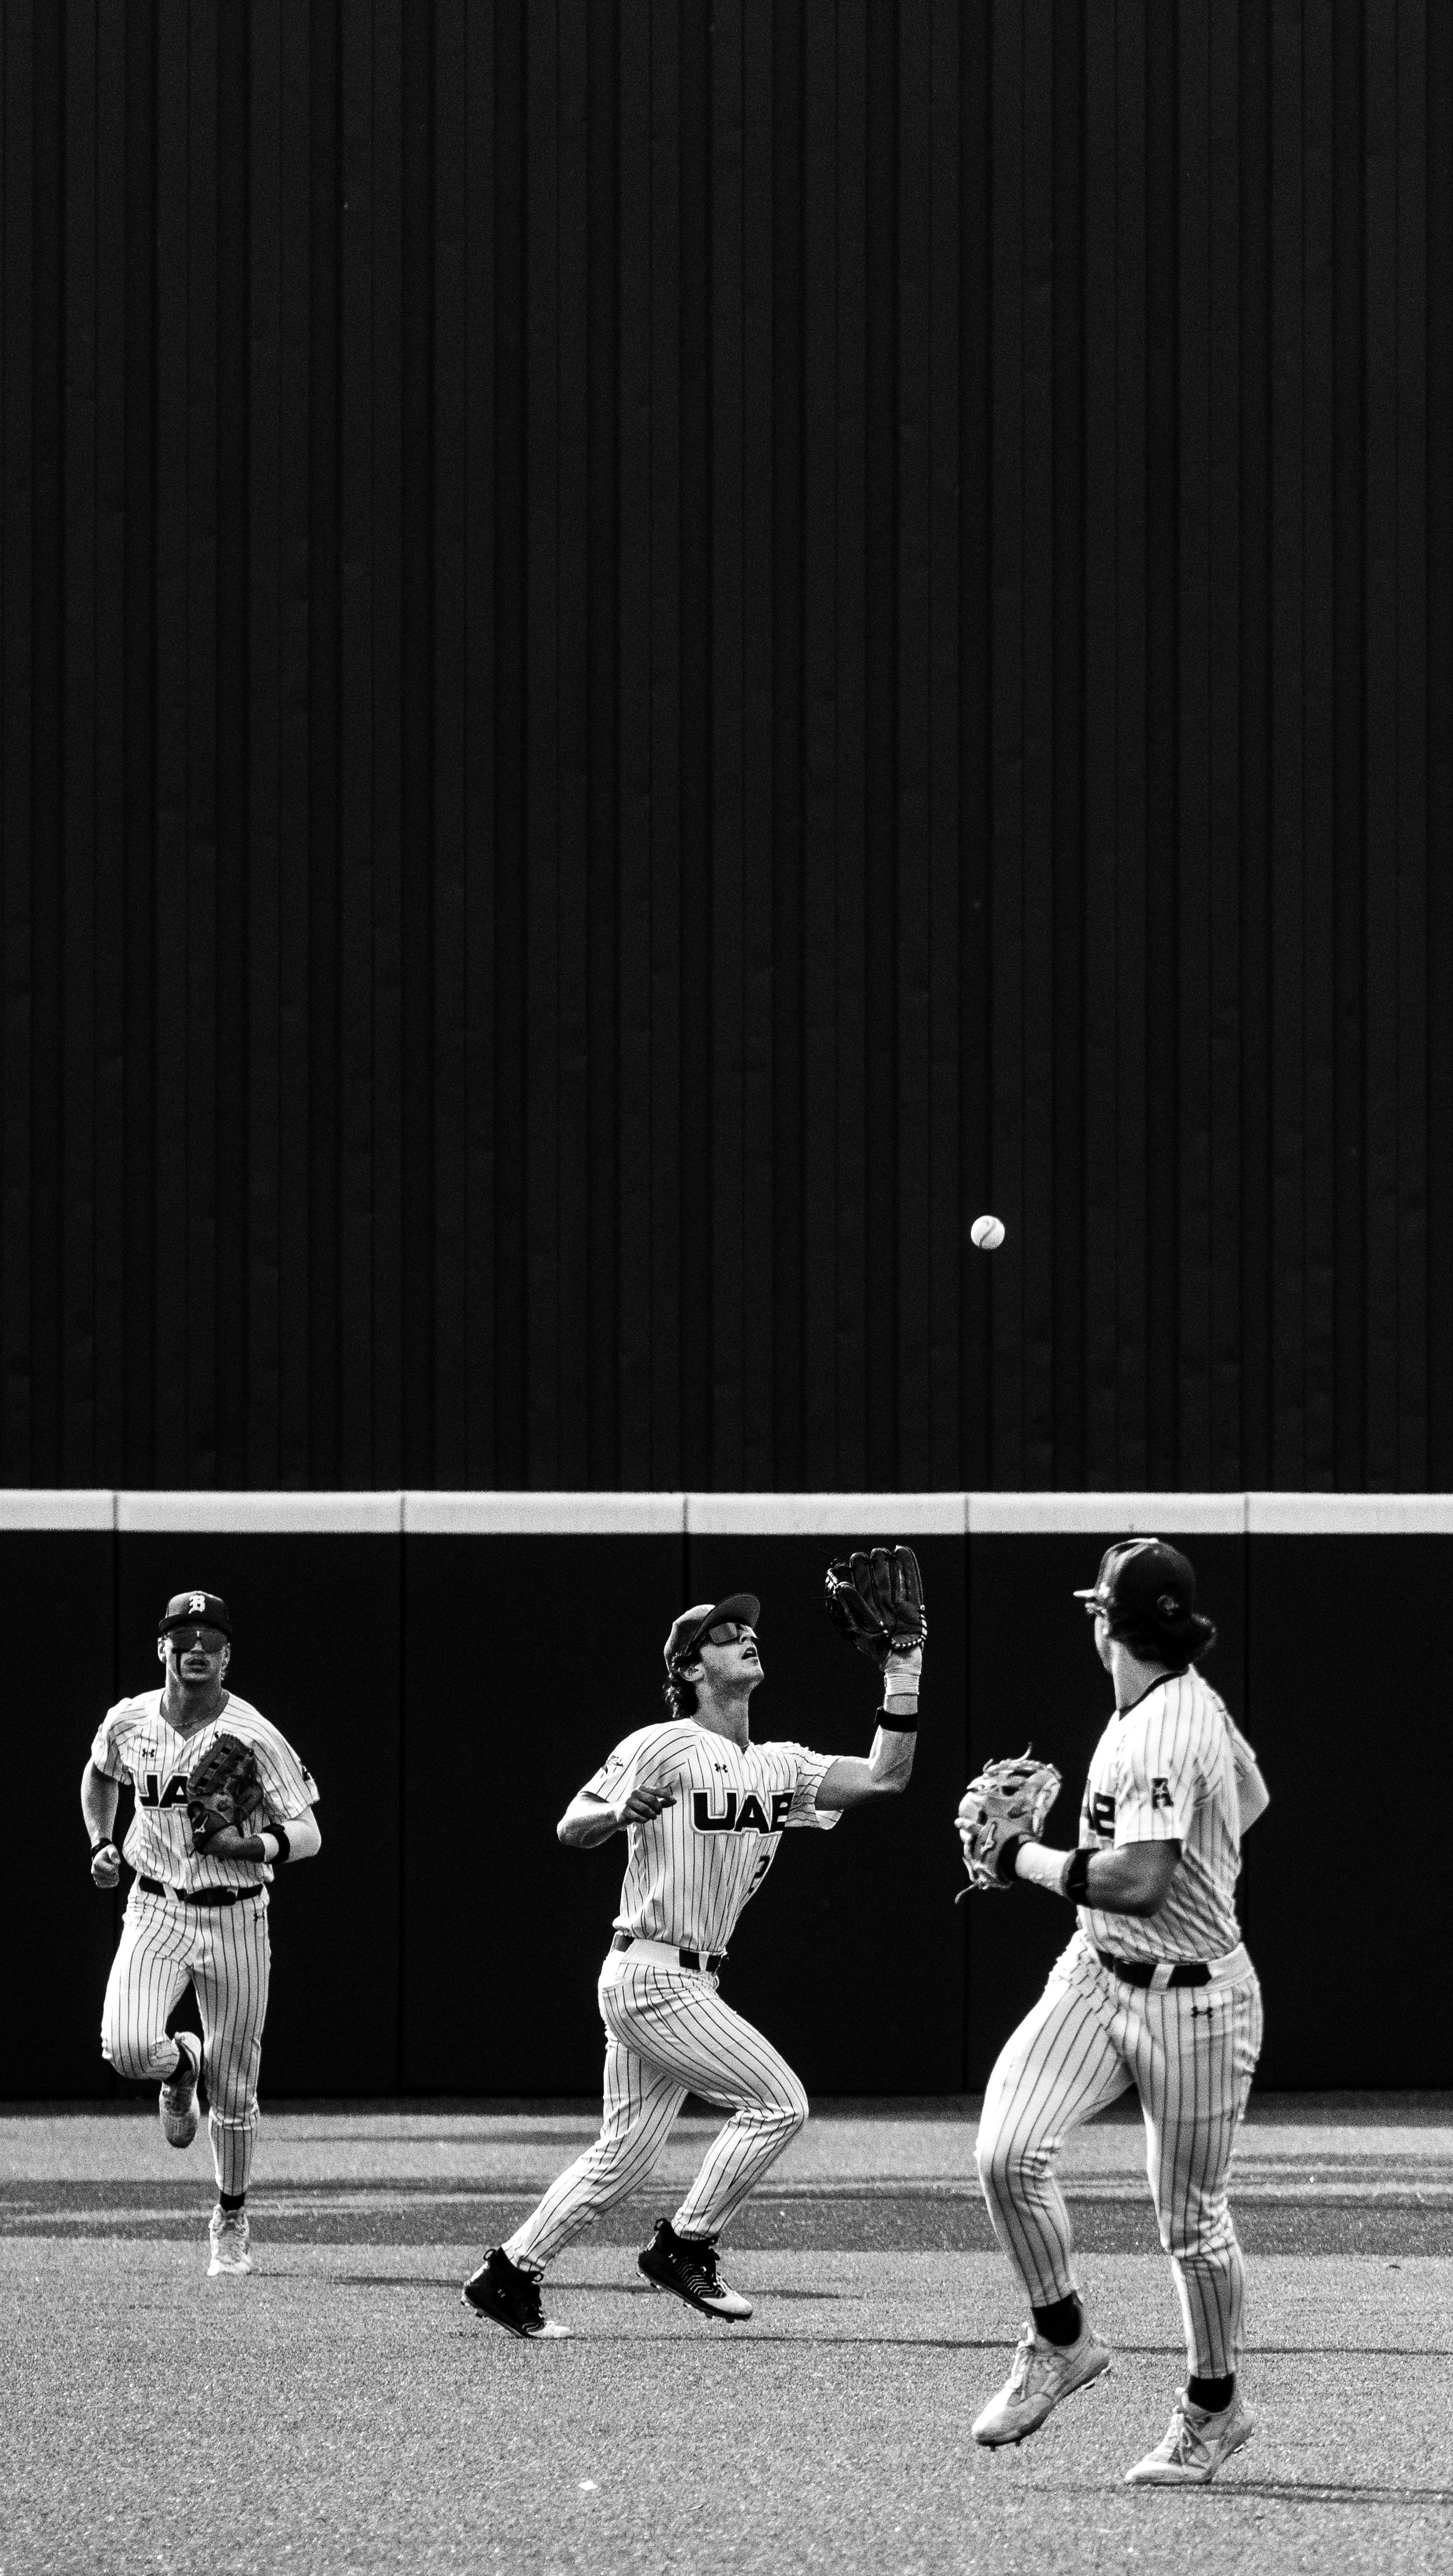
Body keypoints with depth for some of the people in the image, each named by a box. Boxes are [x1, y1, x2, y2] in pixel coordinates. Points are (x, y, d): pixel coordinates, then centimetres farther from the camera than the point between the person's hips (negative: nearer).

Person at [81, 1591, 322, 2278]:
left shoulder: (254, 1737, -13)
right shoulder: (128, 1721, -2)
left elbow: (307, 1835, -13)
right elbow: (99, 1775, 22)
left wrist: (246, 1846, -32)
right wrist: (101, 1844, 6)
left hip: (235, 1918, -2)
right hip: (155, 1911, 2)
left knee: (233, 2089, 6)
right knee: (127, 2047, -22)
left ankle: (231, 2225, 27)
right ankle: (178, 2067, 16)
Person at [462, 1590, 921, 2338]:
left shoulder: (778, 1767, 12)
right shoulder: (662, 1746, -9)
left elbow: (883, 1778, 4)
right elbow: (570, 1829, -10)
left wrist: (903, 1677, -1)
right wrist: (619, 1811, -32)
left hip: (691, 1982, 8)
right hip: (651, 1974, -8)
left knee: (624, 2152, 8)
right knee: (778, 2100, -12)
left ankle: (508, 2276, 14)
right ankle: (683, 2247, -2)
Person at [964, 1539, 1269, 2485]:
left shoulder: (1165, 1737, -24)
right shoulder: (1198, 1702, 4)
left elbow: (1137, 1882, -33)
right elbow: (1251, 1796, 23)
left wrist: (1029, 1859, -20)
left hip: (1191, 2000, -8)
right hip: (1097, 1975, 8)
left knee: (1192, 2218, 7)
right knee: (1009, 2151, -10)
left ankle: (1216, 2405, 26)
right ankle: (1061, 2342, 7)